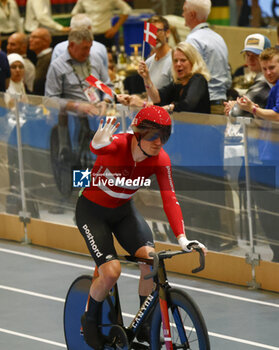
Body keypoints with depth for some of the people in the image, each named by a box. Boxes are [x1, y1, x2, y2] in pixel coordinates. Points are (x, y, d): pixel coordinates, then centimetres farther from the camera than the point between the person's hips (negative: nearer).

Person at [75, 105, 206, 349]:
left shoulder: (160, 160, -18)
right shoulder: (117, 146, -30)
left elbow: (170, 199, -22)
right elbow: (97, 148, -52)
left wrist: (182, 238, -35)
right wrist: (98, 144, -79)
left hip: (123, 211, 4)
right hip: (92, 210, -4)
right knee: (111, 272, -19)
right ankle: (90, 320, 11)